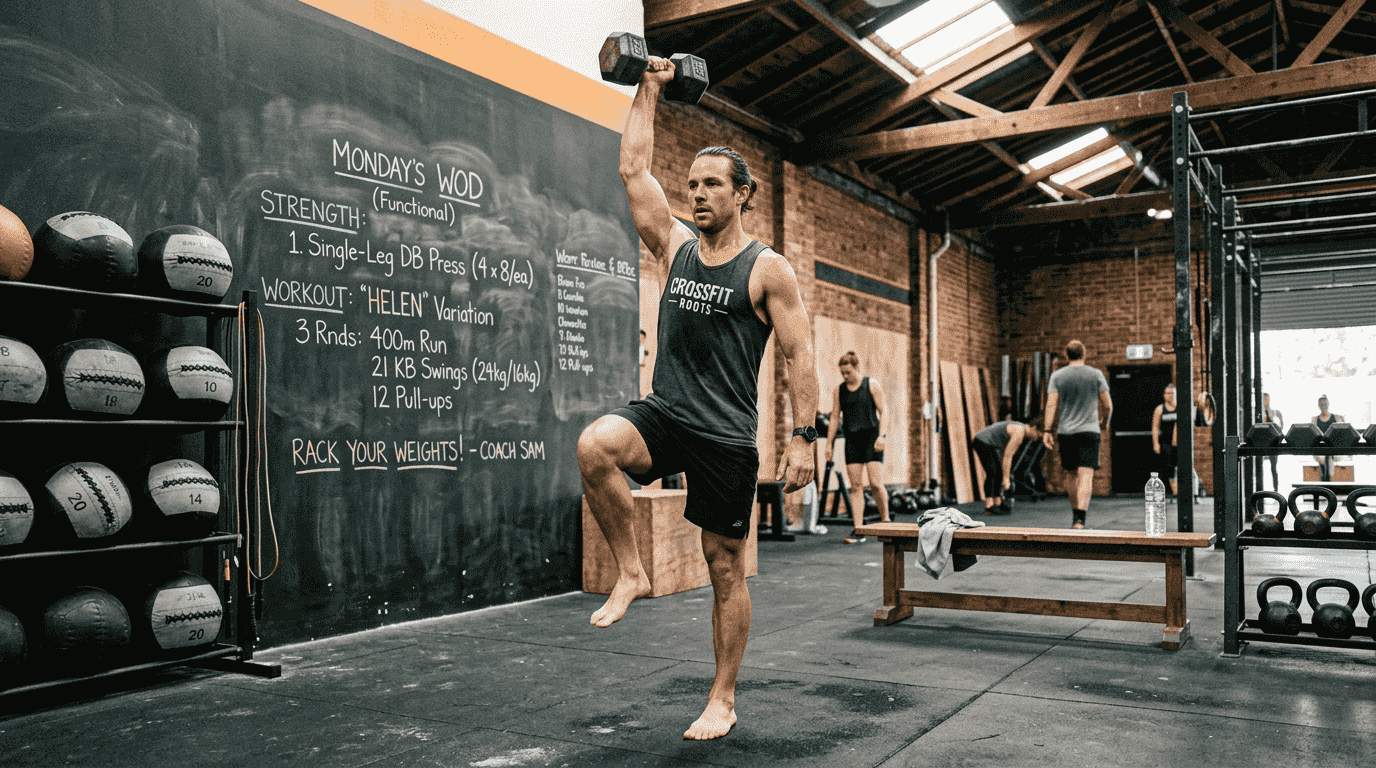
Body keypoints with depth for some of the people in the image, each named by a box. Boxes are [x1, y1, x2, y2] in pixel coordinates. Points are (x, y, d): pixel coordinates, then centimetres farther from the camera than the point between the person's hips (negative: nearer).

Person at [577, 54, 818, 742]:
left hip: (725, 434, -3)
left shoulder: (767, 269, -2)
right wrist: (649, 89, 14)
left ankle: (723, 699, 20)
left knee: (725, 571, 4)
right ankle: (630, 572, -10)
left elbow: (800, 354, -4)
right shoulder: (674, 247, 10)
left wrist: (803, 437, -12)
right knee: (594, 445, -30)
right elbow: (633, 168, 11)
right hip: (664, 413, 3)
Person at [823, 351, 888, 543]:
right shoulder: (839, 391, 10)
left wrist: (881, 436, -11)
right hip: (852, 439, 3)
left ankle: (885, 520, 13)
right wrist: (829, 443, 7)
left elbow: (882, 412, 0)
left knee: (875, 483, -10)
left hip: (871, 436, -3)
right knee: (855, 486, -1)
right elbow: (835, 417, 11)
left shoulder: (871, 385, 1)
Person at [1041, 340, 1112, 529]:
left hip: (1065, 432, 2)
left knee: (1074, 476, 16)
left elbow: (1051, 405, -5)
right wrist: (1104, 422, 22)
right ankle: (1079, 519, -20)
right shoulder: (1096, 375, 3)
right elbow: (1107, 405, 3)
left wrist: (1048, 430, -6)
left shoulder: (1057, 376, 3)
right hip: (1089, 430, -2)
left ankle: (1076, 513, 23)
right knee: (1086, 476, -8)